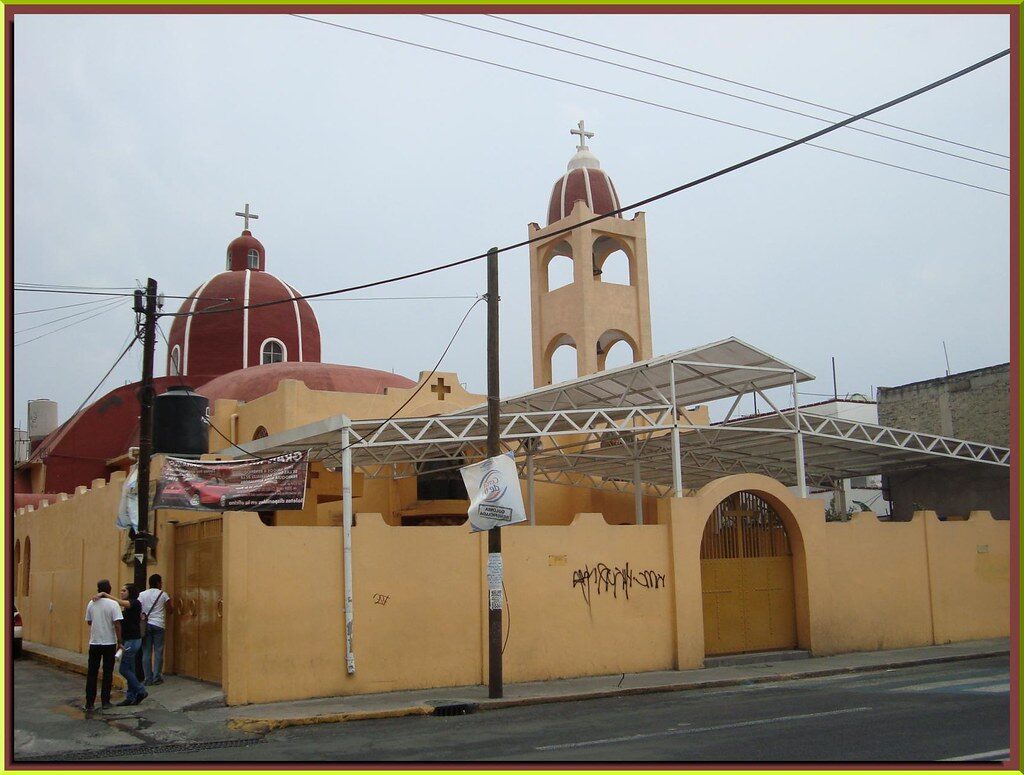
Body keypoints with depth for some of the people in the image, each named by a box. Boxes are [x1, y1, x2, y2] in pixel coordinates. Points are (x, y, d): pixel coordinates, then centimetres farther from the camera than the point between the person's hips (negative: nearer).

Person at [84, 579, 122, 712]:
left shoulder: (91, 604, 0)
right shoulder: (113, 604, -11)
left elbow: (89, 622, 12)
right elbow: (117, 624, -15)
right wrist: (119, 641, -8)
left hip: (94, 643, 2)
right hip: (109, 643, -2)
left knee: (92, 674, 7)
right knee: (108, 673, 8)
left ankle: (90, 703, 5)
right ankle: (105, 701, 11)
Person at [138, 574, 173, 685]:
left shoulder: (142, 594, 4)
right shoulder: (163, 594, 0)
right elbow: (171, 610, 4)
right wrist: (171, 601, 20)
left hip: (146, 625, 2)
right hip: (159, 625, -2)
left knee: (146, 652, 4)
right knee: (158, 651, 4)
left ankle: (148, 679, 4)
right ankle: (157, 677, 3)